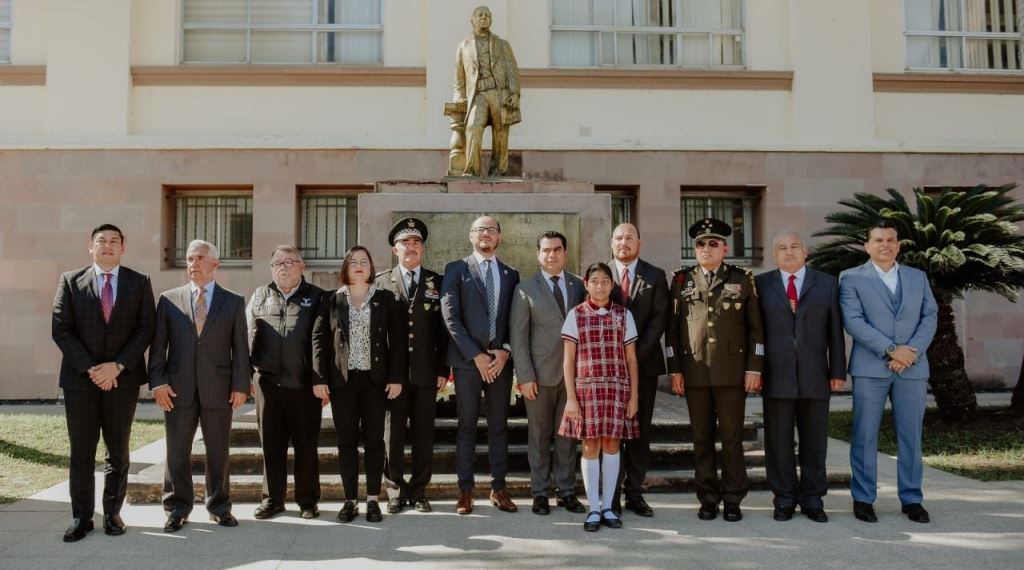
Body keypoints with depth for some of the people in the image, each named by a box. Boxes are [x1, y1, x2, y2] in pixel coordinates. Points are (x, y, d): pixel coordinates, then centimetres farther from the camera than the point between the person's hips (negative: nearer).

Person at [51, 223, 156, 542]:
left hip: (123, 378, 0)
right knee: (81, 453, 4)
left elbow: (146, 328, -1)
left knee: (118, 452, 7)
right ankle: (81, 517, 13)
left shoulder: (139, 283, 4)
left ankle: (112, 513, 18)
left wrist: (118, 366, -12)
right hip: (80, 378, 0)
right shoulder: (70, 281, 4)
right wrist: (91, 369, -11)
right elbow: (61, 330, -2)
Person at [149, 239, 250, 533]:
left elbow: (240, 347, 2)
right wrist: (158, 381, -5)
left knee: (218, 453, 8)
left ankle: (220, 506, 21)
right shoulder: (169, 299, 7)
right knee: (177, 453, 6)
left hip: (218, 389, 0)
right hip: (178, 388, 1)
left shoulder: (234, 302, 5)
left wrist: (241, 385, -4)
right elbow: (158, 344, 4)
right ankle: (177, 509, 19)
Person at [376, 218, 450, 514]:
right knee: (393, 433, 4)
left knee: (424, 434, 6)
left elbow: (443, 329, 6)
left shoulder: (437, 283, 8)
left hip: (426, 371, 1)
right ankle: (396, 491, 16)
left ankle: (419, 490, 17)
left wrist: (443, 369, -1)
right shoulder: (381, 282, 5)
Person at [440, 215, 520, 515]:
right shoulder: (456, 270, 3)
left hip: (501, 360, 3)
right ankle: (465, 490, 10)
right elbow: (450, 317, -6)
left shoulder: (510, 274, 12)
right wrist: (476, 355, -11)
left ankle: (498, 488, 15)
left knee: (499, 426, 7)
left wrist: (505, 351, -6)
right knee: (467, 426, 2)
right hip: (467, 360, -3)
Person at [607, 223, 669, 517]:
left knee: (640, 431, 4)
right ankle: (612, 494, 7)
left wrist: (637, 353, -10)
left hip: (644, 363, 1)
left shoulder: (655, 276, 7)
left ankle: (634, 493, 11)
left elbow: (659, 318, 0)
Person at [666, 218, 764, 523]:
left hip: (732, 372, -1)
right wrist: (674, 370, 1)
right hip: (694, 373, 1)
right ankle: (708, 499, 15)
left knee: (732, 437, 3)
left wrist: (754, 368, -3)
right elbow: (672, 328, 7)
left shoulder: (743, 279, 5)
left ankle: (732, 500, 12)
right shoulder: (681, 280, 8)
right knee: (702, 439, 6)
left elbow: (756, 327, 4)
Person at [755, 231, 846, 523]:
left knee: (814, 439, 6)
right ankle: (784, 499, 13)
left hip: (815, 375, 1)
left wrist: (838, 371, 2)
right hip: (776, 375, -1)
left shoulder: (827, 284, 9)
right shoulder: (761, 284, 6)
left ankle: (812, 499, 16)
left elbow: (835, 331, 7)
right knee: (778, 439, 3)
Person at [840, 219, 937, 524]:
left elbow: (930, 316, 7)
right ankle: (863, 499, 8)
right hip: (870, 368, -3)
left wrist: (913, 350, -10)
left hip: (913, 367, 3)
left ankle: (911, 498, 16)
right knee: (865, 436, 0)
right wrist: (891, 350, -15)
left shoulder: (918, 277, 15)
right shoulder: (851, 278, 3)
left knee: (911, 436, 6)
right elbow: (853, 321, -8)